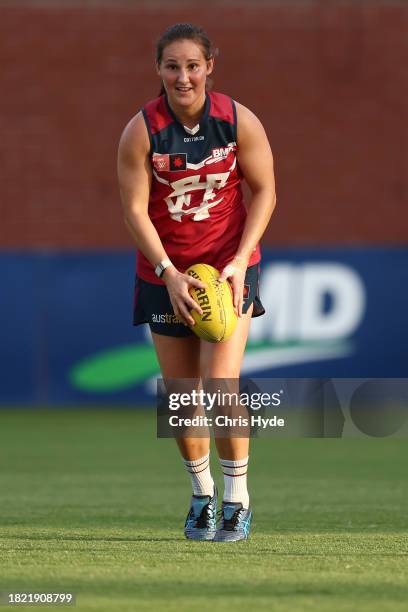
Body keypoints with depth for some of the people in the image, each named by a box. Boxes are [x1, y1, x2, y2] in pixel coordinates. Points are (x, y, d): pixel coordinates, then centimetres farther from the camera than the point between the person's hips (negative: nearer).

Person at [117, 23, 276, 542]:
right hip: (165, 272, 1)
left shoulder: (238, 122, -10)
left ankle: (237, 500, 2)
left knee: (221, 386, -14)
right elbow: (135, 210, -10)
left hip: (229, 265, -1)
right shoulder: (140, 131, -12)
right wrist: (169, 274, -19)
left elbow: (264, 192, -2)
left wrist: (239, 260, -12)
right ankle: (202, 496, 27)